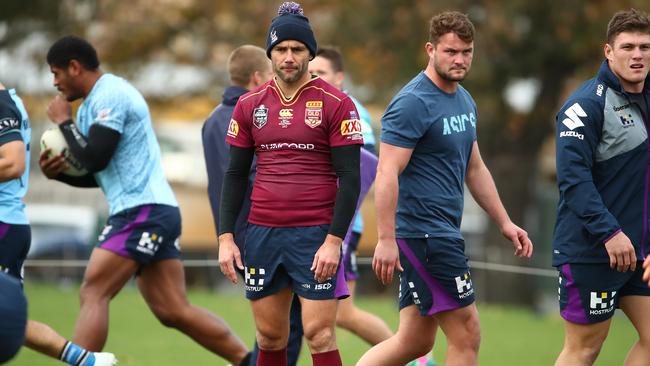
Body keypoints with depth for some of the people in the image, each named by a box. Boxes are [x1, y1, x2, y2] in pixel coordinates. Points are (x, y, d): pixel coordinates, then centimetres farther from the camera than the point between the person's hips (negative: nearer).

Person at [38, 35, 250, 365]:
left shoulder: (109, 94, -10)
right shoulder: (93, 103, 21)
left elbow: (95, 158, -18)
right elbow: (95, 173, 25)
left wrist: (63, 122, -4)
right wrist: (58, 171, 7)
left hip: (144, 211, -10)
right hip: (156, 213, 10)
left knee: (93, 294, -14)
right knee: (174, 310, 5)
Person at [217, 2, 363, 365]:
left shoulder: (336, 104, -4)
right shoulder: (250, 104, 8)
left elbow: (350, 178, -6)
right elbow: (235, 175, 12)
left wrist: (334, 241, -13)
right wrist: (226, 237, 4)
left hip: (316, 236, -4)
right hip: (263, 234, 4)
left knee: (319, 334, -8)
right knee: (270, 336, 7)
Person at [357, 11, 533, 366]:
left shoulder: (465, 101, 14)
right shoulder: (413, 103, -15)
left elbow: (475, 169, 25)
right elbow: (387, 173, -20)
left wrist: (504, 222, 21)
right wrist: (386, 240, -25)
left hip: (443, 233, 9)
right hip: (423, 231, -9)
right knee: (466, 336, -5)